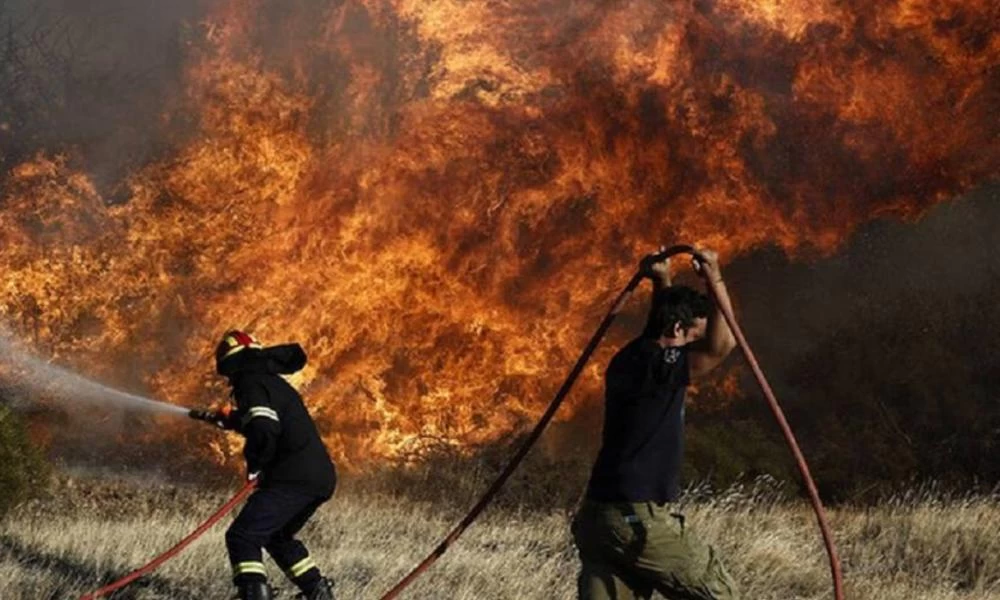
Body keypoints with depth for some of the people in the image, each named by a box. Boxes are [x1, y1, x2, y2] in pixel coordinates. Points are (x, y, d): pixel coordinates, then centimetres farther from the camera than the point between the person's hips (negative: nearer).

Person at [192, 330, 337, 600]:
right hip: (322, 478, 10)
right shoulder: (274, 383, 24)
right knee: (278, 537, 29)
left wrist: (254, 465, -7)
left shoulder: (251, 384, -6)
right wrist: (223, 418, 53)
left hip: (294, 478, -10)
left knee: (242, 537, -12)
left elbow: (263, 430, -23)